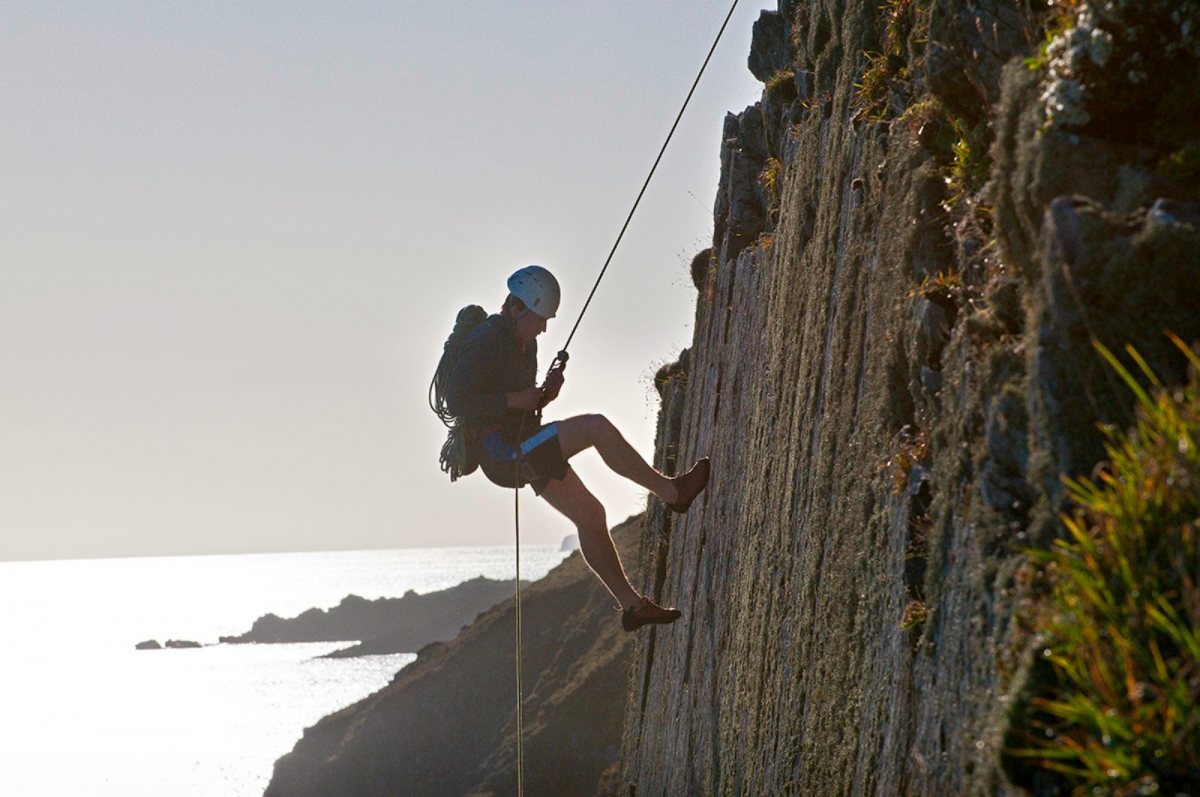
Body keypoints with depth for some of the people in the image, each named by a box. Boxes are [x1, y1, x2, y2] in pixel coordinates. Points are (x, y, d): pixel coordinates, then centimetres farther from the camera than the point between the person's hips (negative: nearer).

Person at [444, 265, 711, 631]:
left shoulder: (524, 343, 16)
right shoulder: (486, 341, -15)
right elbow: (456, 401, -22)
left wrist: (543, 393, 3)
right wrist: (515, 399, -21)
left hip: (524, 448, 10)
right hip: (502, 452, -10)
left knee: (589, 515, 9)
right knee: (597, 427, -20)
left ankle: (630, 603, 15)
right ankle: (671, 491, -9)